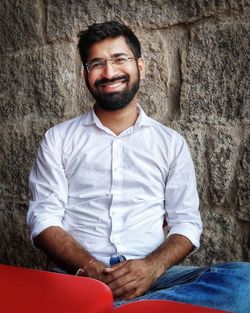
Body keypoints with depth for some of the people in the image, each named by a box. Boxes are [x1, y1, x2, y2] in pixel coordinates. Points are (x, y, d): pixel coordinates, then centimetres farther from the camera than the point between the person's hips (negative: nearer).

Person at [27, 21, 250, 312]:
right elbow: (44, 219, 3)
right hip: (77, 275, -3)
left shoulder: (171, 143, 13)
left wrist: (153, 266, -13)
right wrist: (89, 268, -16)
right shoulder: (58, 139, 11)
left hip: (149, 275, 4)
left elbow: (186, 223, 9)